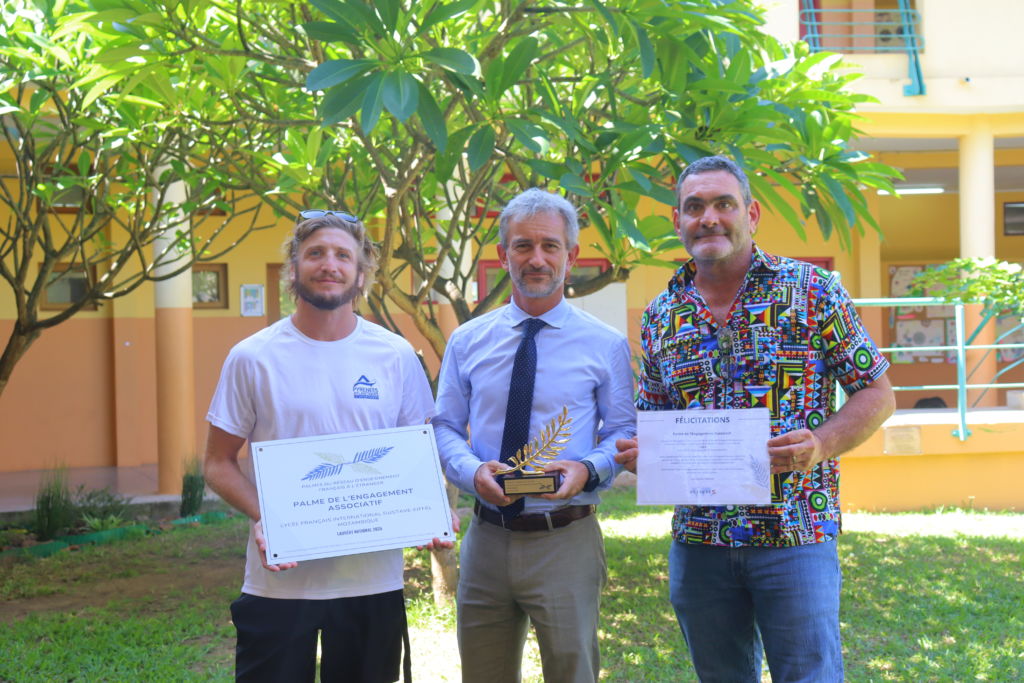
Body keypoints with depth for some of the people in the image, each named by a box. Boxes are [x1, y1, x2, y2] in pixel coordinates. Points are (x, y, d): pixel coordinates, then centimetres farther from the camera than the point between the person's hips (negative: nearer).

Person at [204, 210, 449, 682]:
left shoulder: (396, 356, 2)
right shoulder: (253, 358, -3)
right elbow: (219, 464, 1)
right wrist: (262, 517, -17)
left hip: (374, 578, 2)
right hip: (279, 578, -1)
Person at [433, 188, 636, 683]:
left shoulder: (606, 345, 1)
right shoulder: (467, 342, 7)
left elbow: (625, 433, 2)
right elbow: (444, 429, 6)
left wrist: (588, 469, -18)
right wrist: (473, 470, -14)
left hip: (566, 543, -2)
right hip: (486, 538, 3)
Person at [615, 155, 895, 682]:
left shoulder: (812, 290, -1)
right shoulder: (660, 315, 9)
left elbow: (877, 394, 0)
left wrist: (821, 445, -18)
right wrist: (638, 453, -6)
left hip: (794, 537, -4)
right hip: (697, 539, 4)